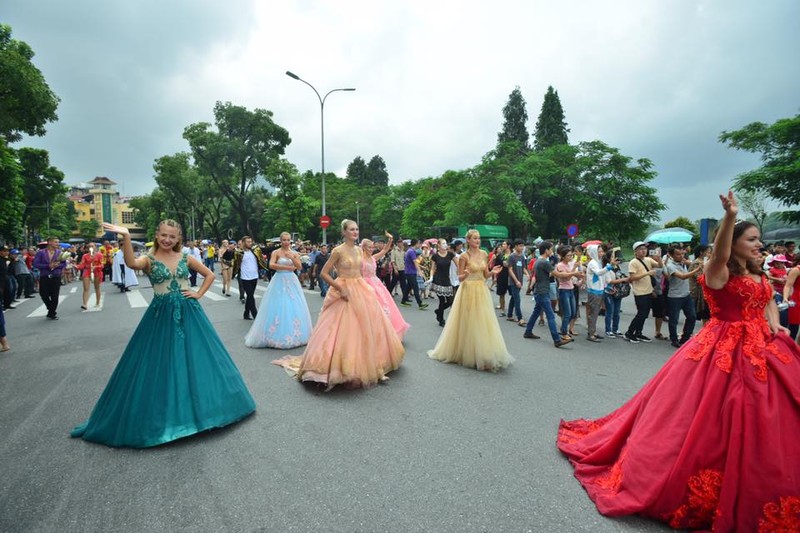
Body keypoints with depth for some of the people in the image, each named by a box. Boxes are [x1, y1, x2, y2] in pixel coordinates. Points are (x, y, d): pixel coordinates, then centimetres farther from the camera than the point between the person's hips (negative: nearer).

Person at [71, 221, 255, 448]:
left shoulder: (185, 258, 4)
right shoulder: (149, 259, -3)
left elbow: (210, 275, 12)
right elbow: (131, 263, -27)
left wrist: (199, 294, 2)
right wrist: (126, 238, -38)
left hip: (188, 313, 2)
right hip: (162, 316, -2)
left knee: (194, 359, 9)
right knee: (162, 363, 5)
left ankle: (197, 407, 30)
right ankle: (164, 414, 24)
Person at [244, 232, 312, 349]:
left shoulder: (294, 253, 9)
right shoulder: (276, 252, -2)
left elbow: (299, 267, -2)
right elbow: (271, 265, -17)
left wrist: (292, 257, -15)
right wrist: (287, 267, -18)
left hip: (292, 281, 4)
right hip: (279, 281, -3)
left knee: (294, 307, 5)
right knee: (278, 307, -3)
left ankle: (294, 335, 16)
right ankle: (278, 336, 6)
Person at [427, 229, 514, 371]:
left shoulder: (484, 254, 7)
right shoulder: (464, 256, -8)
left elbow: (485, 275, 12)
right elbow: (460, 278, -5)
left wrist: (492, 272, -8)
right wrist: (465, 275, -26)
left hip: (482, 291, 5)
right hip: (468, 291, -5)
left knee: (483, 322, 8)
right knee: (468, 323, 2)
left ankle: (482, 353, 22)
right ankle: (466, 353, 19)